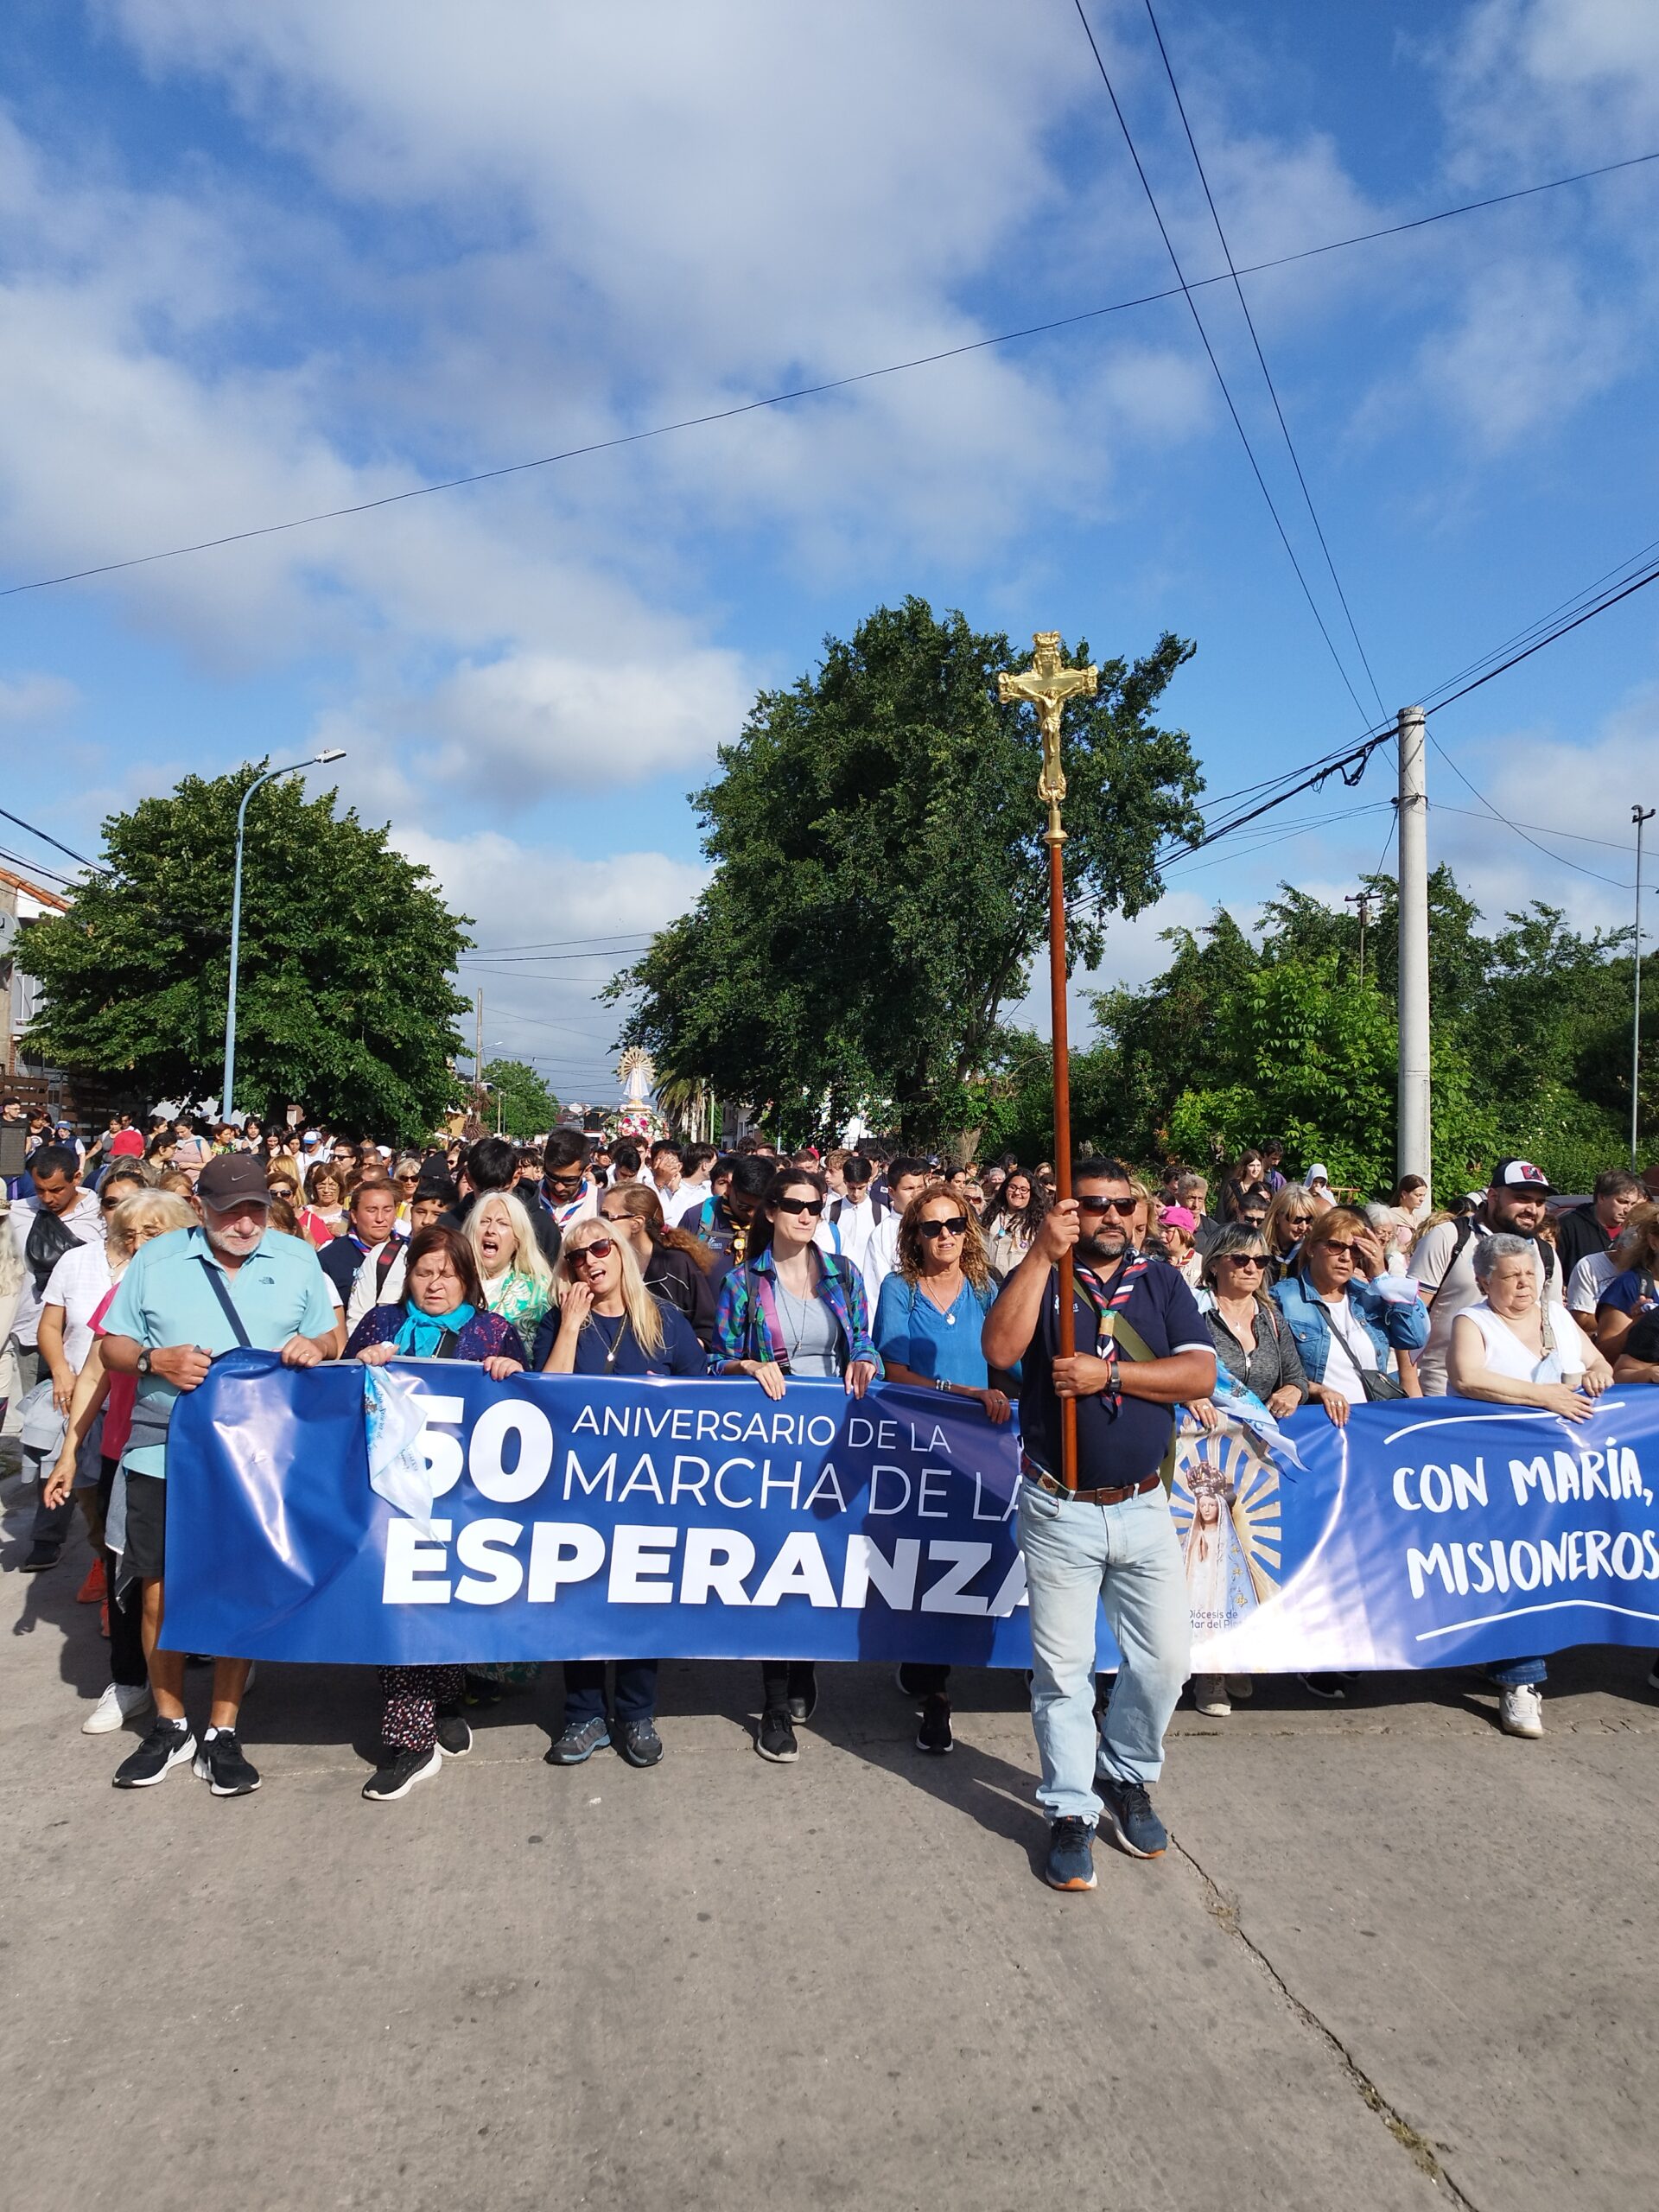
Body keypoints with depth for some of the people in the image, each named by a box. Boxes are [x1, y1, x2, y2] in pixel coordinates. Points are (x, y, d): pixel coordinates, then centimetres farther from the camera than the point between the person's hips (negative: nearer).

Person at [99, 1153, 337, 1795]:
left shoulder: (298, 1259, 5)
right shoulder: (156, 1259, 4)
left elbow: (329, 1339, 9)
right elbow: (112, 1346, 6)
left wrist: (315, 1347, -14)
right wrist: (155, 1360, -14)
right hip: (162, 1451, 1)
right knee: (161, 1590, 7)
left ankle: (222, 1733, 22)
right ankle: (170, 1725, 27)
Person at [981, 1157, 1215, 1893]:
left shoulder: (1161, 1282, 5)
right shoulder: (1040, 1276, -1)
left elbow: (1200, 1374, -6)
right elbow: (1000, 1350, -20)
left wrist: (1108, 1374, -17)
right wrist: (1042, 1253, -24)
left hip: (1142, 1506, 2)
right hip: (1059, 1511, -2)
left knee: (1165, 1655, 6)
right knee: (1062, 1668, 6)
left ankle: (1125, 1777, 32)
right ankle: (1071, 1811, 23)